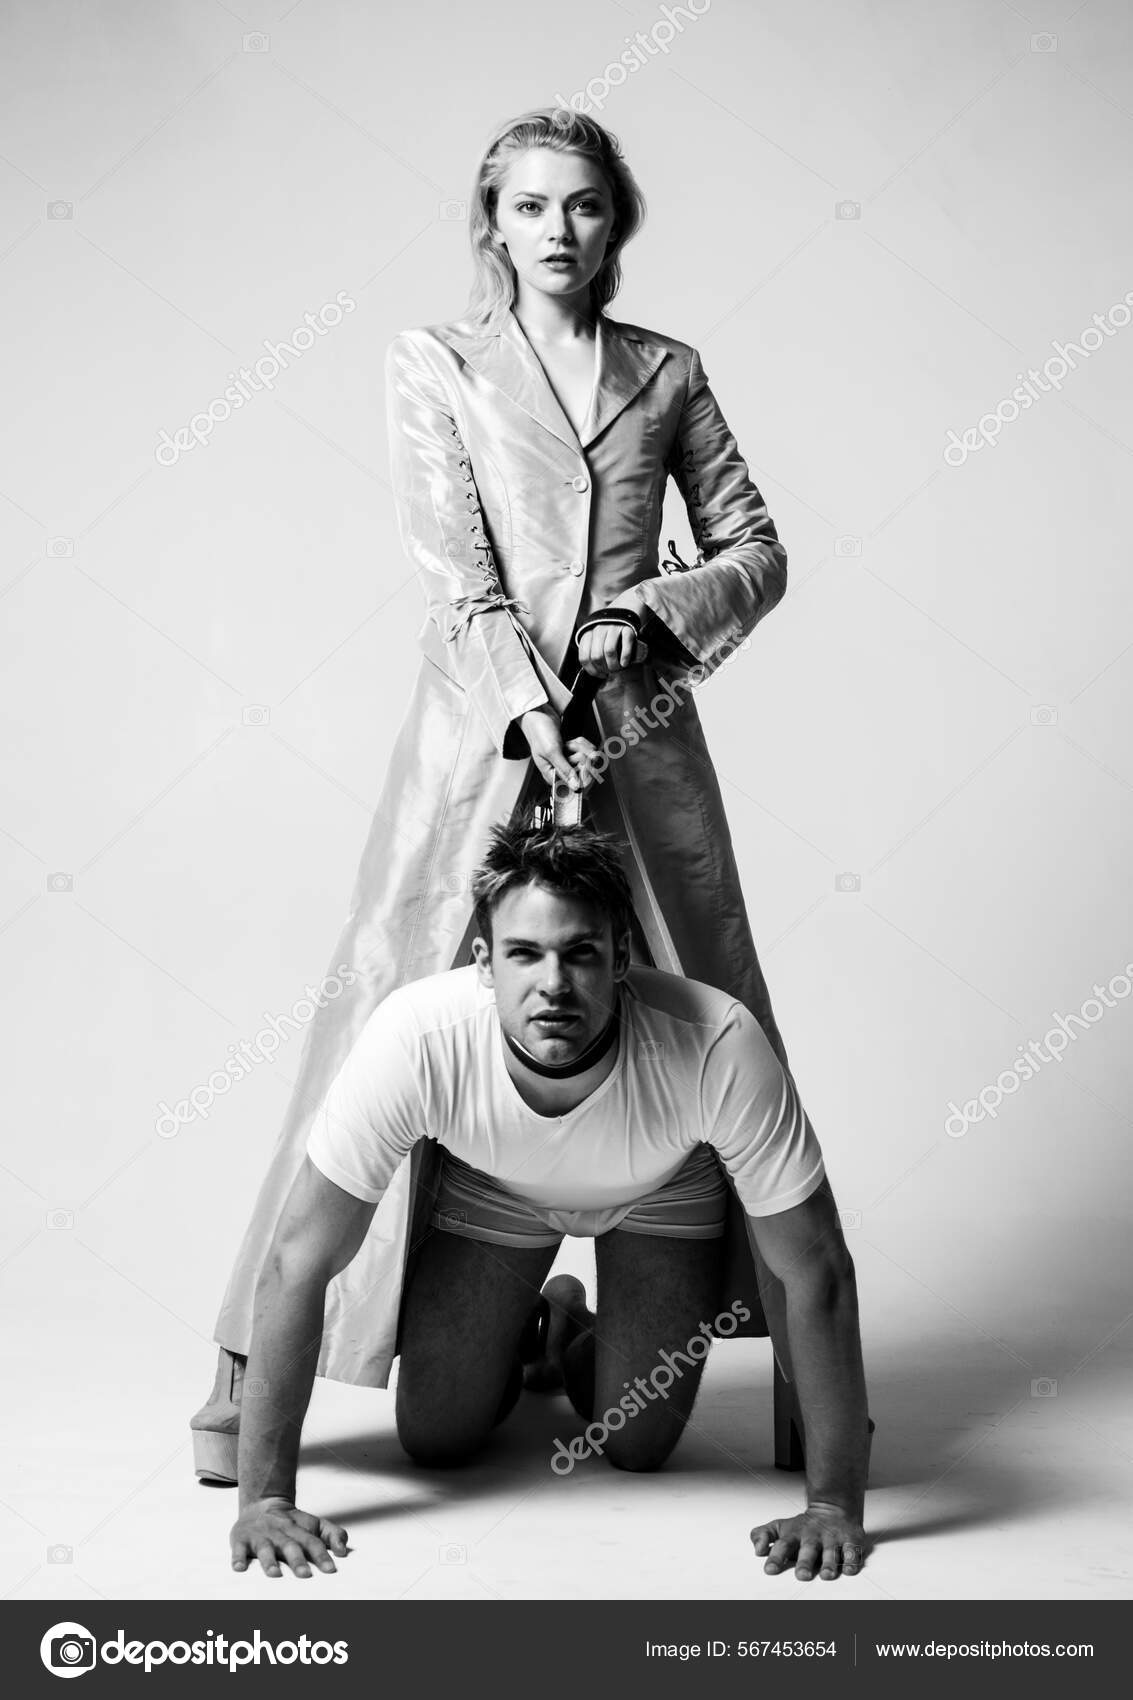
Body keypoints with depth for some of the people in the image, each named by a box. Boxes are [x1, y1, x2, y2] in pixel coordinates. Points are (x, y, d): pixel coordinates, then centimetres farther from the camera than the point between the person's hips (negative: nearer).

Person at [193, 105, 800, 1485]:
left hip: (639, 740, 2)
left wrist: (652, 609, -6)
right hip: (482, 734, -2)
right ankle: (256, 1365, 5)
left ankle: (799, 1354, 21)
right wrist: (531, 707, -17)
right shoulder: (432, 366, 6)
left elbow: (758, 550, 12)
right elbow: (457, 575, -4)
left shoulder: (666, 375, 13)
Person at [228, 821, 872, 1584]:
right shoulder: (416, 1036, -41)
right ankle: (523, 1330, 31)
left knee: (639, 1445, -4)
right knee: (436, 1439, -2)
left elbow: (817, 1272, -32)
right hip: (492, 1192, 1)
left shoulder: (717, 1048, -43)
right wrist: (266, 1497, -31)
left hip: (659, 1195, 0)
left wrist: (834, 1505, -30)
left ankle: (575, 1333, 29)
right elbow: (300, 1262, -32)